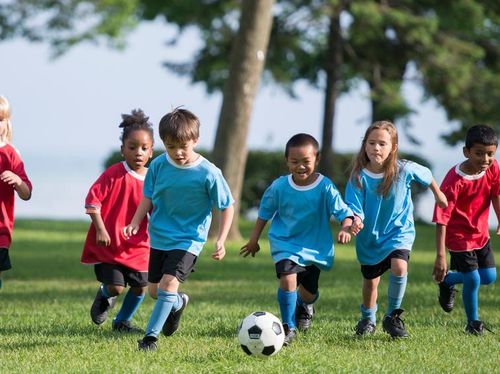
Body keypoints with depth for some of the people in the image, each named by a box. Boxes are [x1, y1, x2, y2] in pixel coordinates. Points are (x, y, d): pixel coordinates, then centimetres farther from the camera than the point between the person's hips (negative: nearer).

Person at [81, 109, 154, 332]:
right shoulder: (114, 174, -13)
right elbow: (92, 200, -14)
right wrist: (100, 230, -19)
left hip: (137, 245, 5)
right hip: (108, 243, -5)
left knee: (140, 287, 6)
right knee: (116, 287, -12)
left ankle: (122, 321, 30)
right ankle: (104, 297, 26)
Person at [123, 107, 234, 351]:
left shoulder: (208, 173, -18)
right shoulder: (159, 165, -8)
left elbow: (227, 207, -9)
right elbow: (149, 197, 6)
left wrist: (221, 240, -16)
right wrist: (136, 222, -8)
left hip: (189, 240, -5)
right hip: (160, 237, 5)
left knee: (168, 283, -20)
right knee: (154, 290, 13)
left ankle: (151, 336, -12)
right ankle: (178, 303, 48)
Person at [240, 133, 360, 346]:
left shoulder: (325, 188, -17)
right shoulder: (279, 187, -12)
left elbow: (343, 211, -19)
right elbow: (265, 213, 4)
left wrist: (346, 228, -42)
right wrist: (254, 240, 11)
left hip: (315, 246, 1)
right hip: (285, 243, -1)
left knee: (309, 292, 13)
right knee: (288, 279, -25)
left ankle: (305, 306, 52)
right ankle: (288, 327, -9)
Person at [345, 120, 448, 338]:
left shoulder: (405, 170, -19)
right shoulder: (358, 177, -20)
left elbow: (426, 176, 3)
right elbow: (354, 210, -21)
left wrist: (438, 194, 21)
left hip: (399, 230, -1)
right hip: (370, 236, 1)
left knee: (399, 267, -27)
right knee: (370, 280, 15)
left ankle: (392, 316, -8)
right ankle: (368, 319, 43)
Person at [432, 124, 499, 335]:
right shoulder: (454, 181, -29)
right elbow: (441, 220, -28)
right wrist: (440, 256, -30)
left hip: (481, 233, 6)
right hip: (459, 236, -6)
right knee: (473, 280, -8)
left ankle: (447, 281, 31)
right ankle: (473, 322, 16)